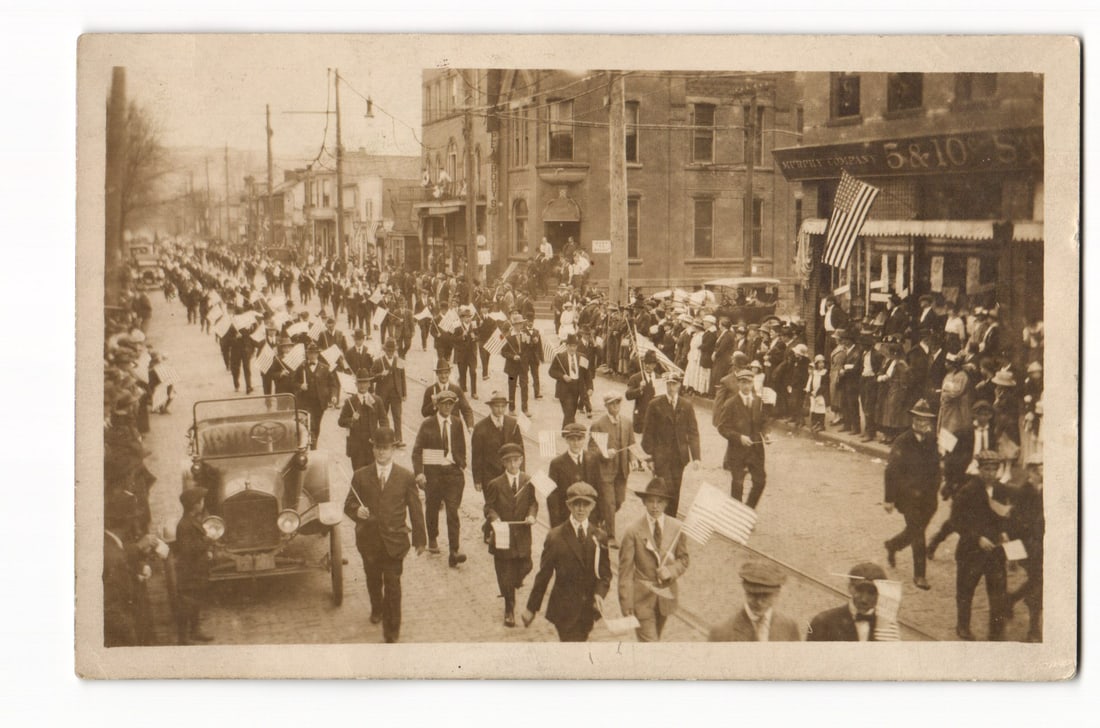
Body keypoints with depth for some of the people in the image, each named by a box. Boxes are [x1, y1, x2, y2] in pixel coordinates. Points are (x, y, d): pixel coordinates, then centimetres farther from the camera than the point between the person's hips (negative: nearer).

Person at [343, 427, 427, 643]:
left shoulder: (406, 477, -2)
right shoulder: (360, 476, 1)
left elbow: (415, 510, 3)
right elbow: (349, 504, 3)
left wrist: (419, 540, 5)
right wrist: (357, 511, -22)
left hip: (394, 541, -2)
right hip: (369, 540, 2)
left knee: (393, 585, -4)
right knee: (373, 580, 20)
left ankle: (392, 629, 5)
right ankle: (377, 609, 48)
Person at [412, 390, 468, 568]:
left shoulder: (457, 424, 8)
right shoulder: (427, 424, -2)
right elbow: (417, 450, -4)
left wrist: (462, 466, 5)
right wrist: (419, 472, -14)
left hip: (453, 471, 1)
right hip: (433, 471, -1)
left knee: (453, 511, -8)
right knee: (432, 508, 13)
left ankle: (454, 551, -11)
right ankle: (432, 539, 39)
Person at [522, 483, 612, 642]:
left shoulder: (599, 536, 3)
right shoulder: (555, 537, -7)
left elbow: (605, 572, 6)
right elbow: (543, 575, -2)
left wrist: (599, 594, -14)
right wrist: (531, 608, 1)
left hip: (588, 610, 4)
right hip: (564, 609, -4)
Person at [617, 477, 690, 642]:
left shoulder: (677, 528, -3)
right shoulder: (634, 531, -13)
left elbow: (683, 559, 8)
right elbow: (625, 570, -10)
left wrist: (671, 571, -15)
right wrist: (626, 604, -13)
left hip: (667, 595, 4)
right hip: (642, 596, -4)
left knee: (655, 639, 20)